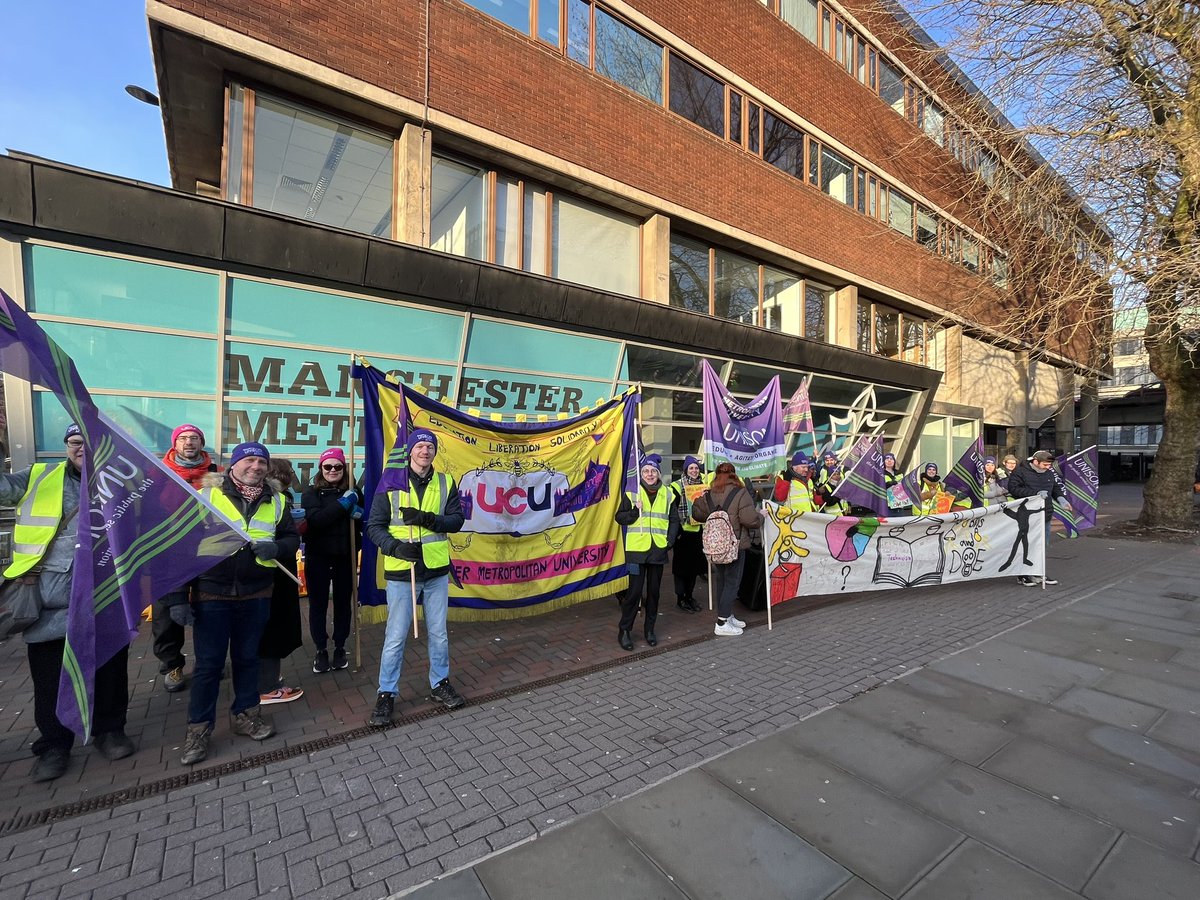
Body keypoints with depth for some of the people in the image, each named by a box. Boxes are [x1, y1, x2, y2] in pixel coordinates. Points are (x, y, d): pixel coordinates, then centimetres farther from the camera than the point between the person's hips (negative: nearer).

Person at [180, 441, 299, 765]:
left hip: (256, 595, 3)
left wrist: (276, 547, -17)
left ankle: (244, 713, 33)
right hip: (211, 593, -2)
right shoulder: (207, 494, -4)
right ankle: (199, 726, 24)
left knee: (247, 657, 16)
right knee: (208, 663, 6)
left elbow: (293, 538, 8)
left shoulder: (276, 501, 4)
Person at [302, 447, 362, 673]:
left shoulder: (353, 493, 3)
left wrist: (358, 513, -19)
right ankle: (321, 650, 23)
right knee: (318, 604, 8)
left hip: (345, 556, 1)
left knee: (343, 602, 10)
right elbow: (316, 520, -19)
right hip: (318, 556, -1)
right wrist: (343, 504, -22)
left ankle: (340, 648, 25)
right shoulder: (311, 493, -3)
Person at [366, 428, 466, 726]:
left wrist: (426, 518, -19)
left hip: (437, 570, 2)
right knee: (395, 637, 7)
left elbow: (457, 520, -3)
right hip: (401, 572, -2)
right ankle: (386, 694, 26)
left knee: (438, 633, 15)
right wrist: (395, 547, -20)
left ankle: (440, 684, 34)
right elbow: (374, 526, -3)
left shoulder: (445, 483, 3)